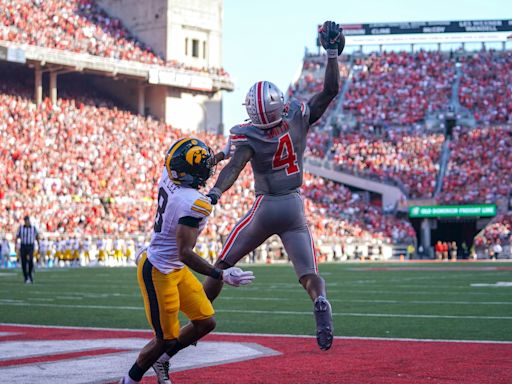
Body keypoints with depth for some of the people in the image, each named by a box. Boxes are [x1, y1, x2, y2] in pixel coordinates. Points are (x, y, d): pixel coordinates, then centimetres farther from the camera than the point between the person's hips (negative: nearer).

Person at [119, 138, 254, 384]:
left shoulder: (168, 178, -4)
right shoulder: (195, 204, -28)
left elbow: (194, 170, 21)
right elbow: (185, 253, -29)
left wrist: (223, 154, 31)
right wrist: (221, 276, -28)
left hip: (176, 270, 9)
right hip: (158, 272, -9)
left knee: (205, 322, 13)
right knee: (166, 339, 3)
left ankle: (162, 360, 31)